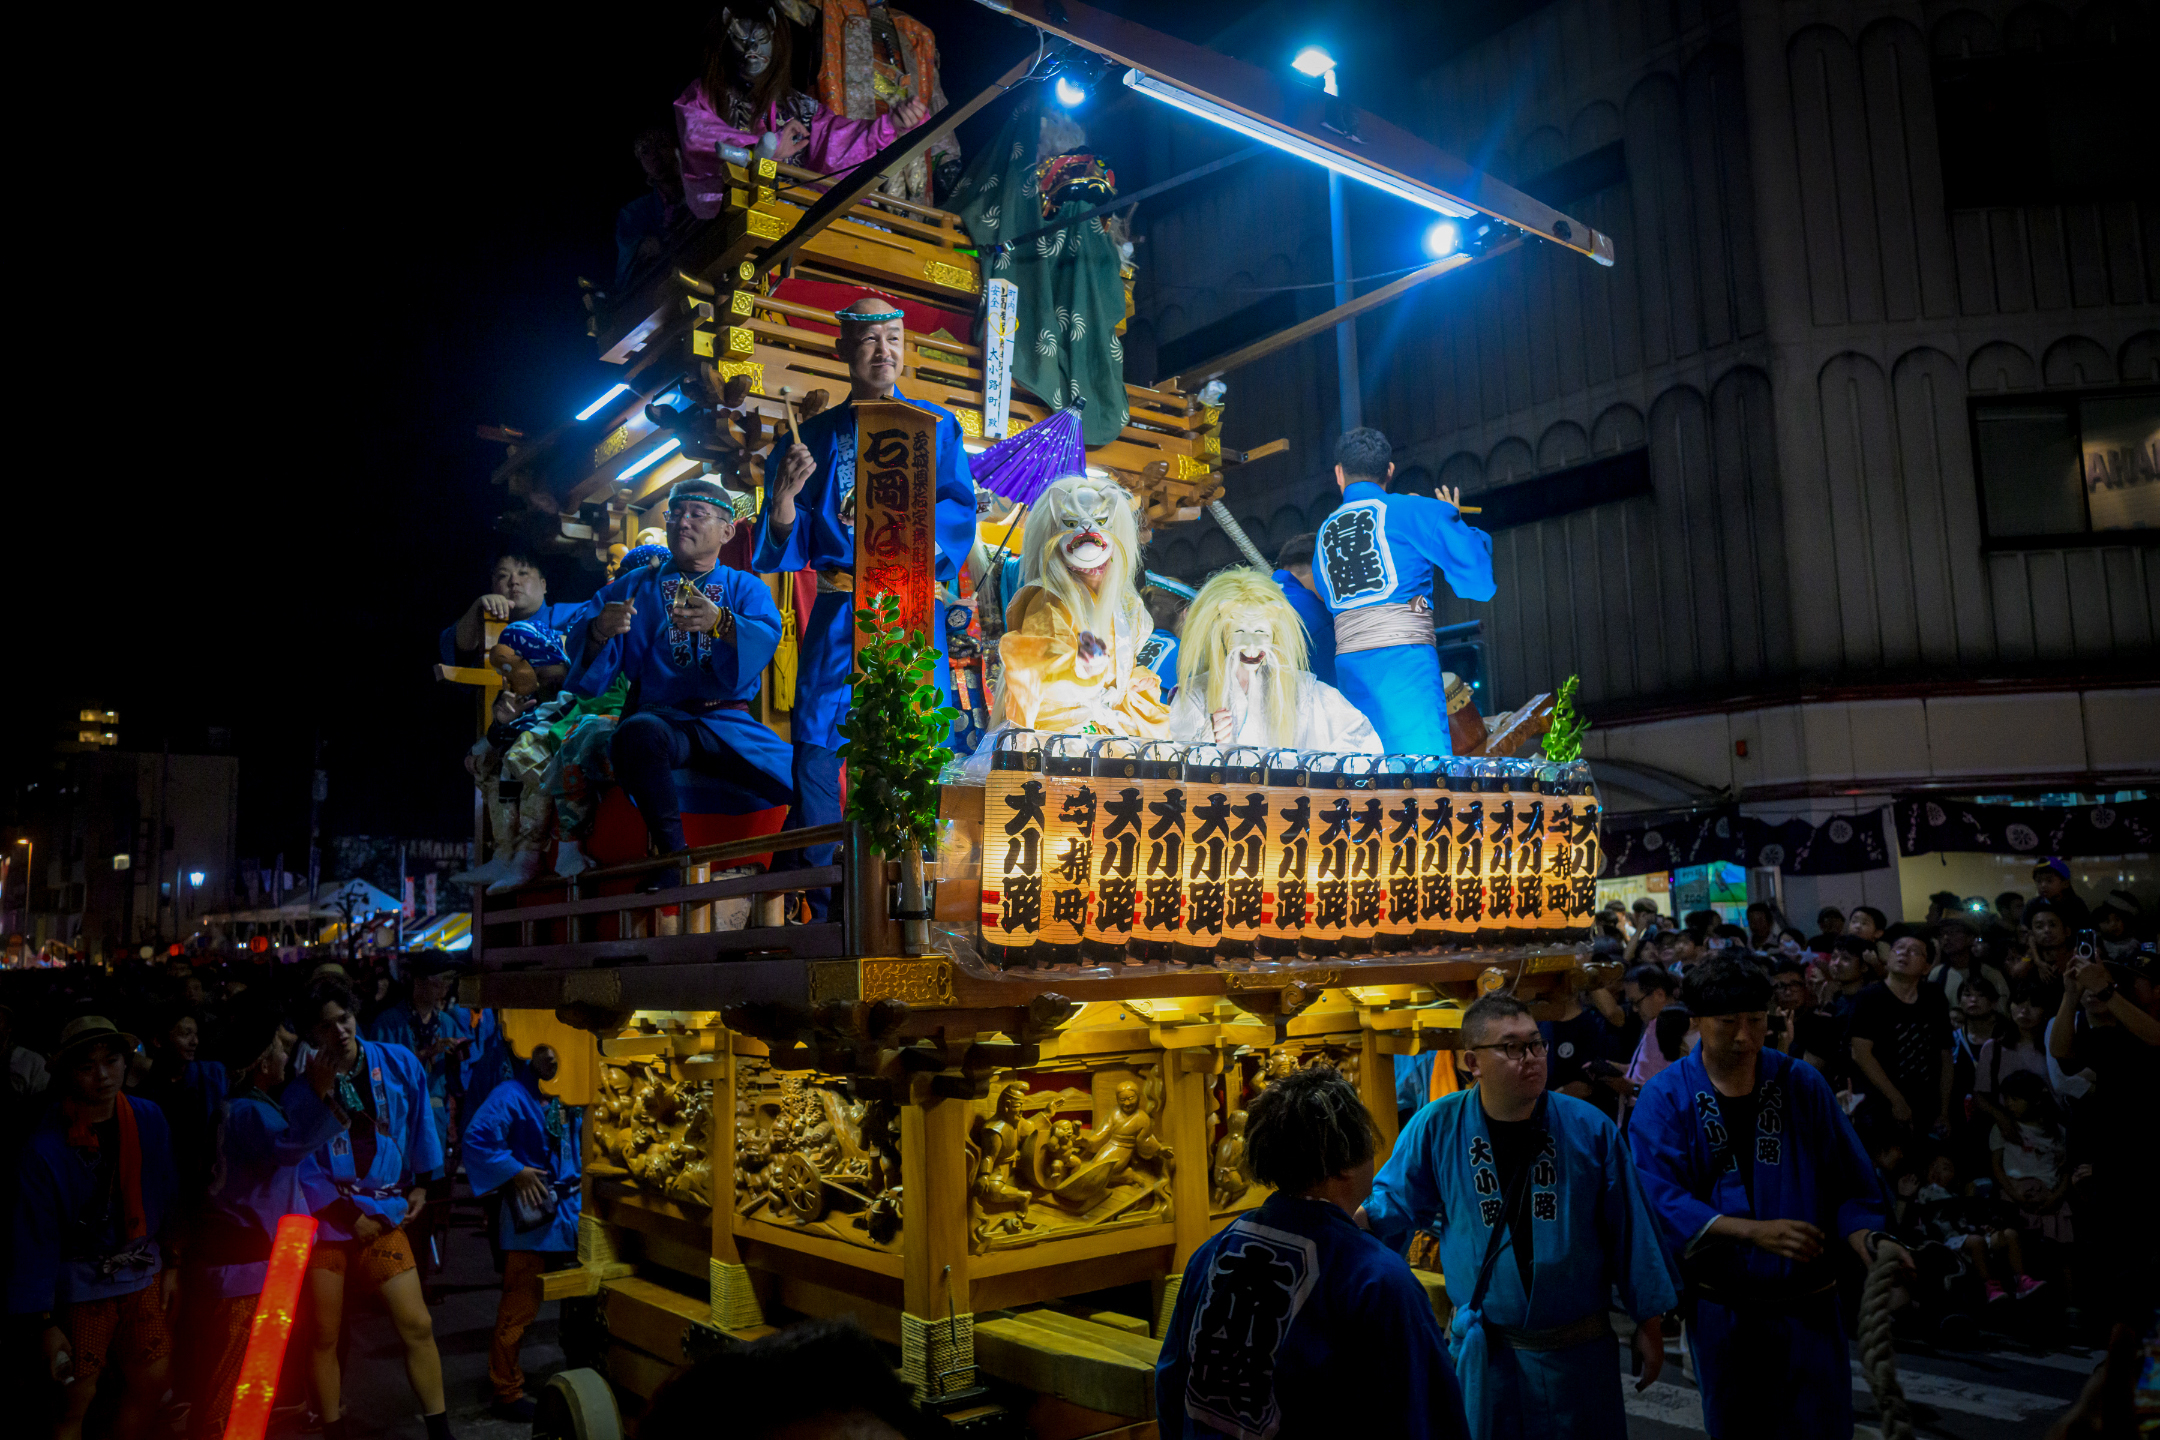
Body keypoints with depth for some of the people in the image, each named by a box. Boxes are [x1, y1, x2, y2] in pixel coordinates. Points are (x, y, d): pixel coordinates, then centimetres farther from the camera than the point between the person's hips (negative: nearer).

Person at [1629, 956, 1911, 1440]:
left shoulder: (1802, 1084, -3)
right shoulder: (1665, 1099, -10)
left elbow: (1849, 1181, 2)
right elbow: (1659, 1199, -19)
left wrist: (1868, 1241, -17)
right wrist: (1753, 1230, -28)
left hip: (1806, 1302, 1)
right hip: (1720, 1307, -1)